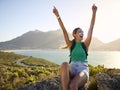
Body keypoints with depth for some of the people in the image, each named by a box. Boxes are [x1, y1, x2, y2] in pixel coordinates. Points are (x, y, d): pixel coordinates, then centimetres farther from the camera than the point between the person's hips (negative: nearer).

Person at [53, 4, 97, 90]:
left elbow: (91, 28, 4)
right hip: (72, 70, 1)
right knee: (65, 64, -38)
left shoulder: (85, 44, 11)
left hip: (83, 70, -1)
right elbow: (64, 30, 2)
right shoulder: (71, 44, 12)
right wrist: (57, 15, -6)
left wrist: (94, 12, -1)